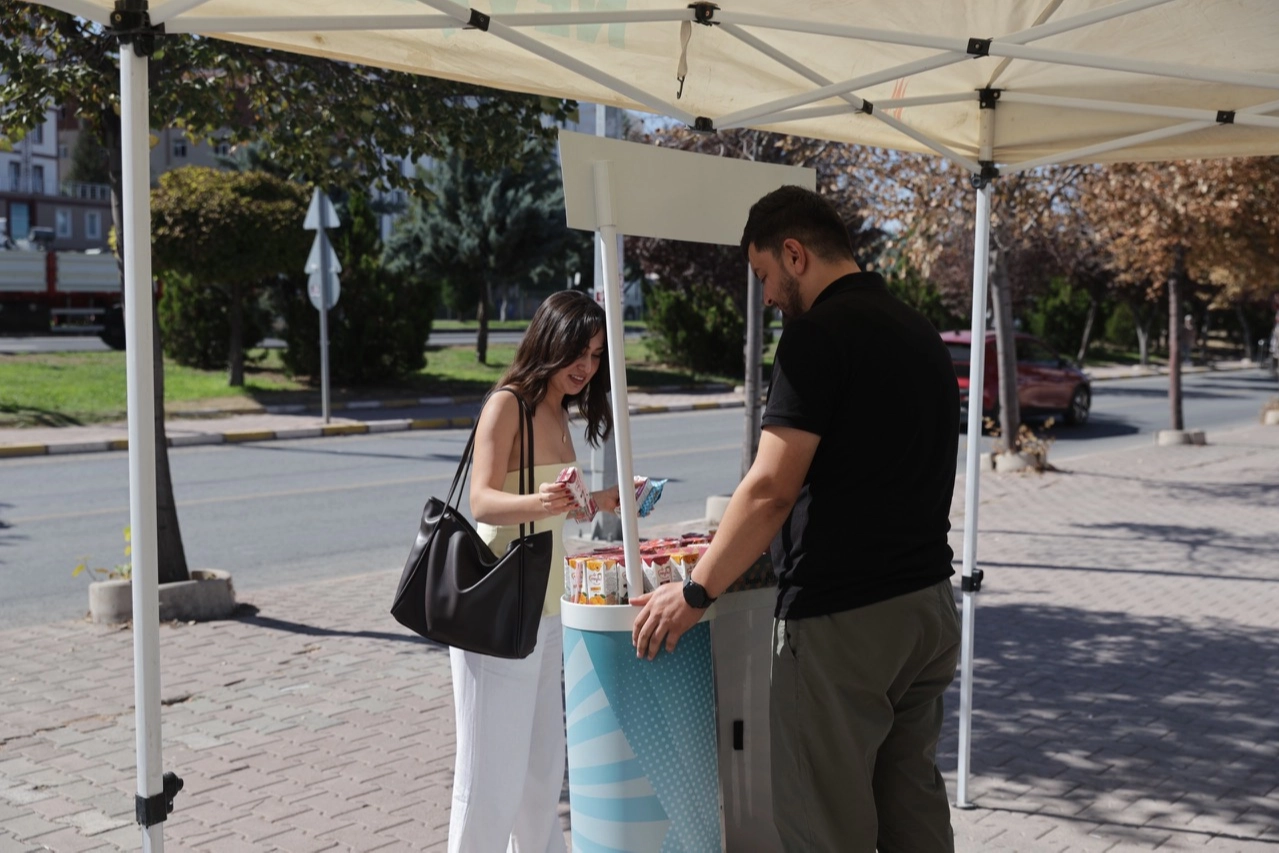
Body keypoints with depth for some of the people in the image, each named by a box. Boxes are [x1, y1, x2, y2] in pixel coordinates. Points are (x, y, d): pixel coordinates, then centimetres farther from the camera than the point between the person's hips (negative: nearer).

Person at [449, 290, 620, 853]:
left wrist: (602, 501, 13)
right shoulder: (507, 404, -11)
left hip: (545, 611, 8)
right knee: (493, 774, -3)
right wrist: (539, 502, -39)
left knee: (543, 770, 17)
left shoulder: (558, 413, 13)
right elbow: (483, 502, -22)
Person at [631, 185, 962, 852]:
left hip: (841, 619, -9)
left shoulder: (819, 333, -14)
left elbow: (771, 488, -20)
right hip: (929, 603, 9)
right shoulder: (921, 332, 13)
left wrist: (693, 593, -12)